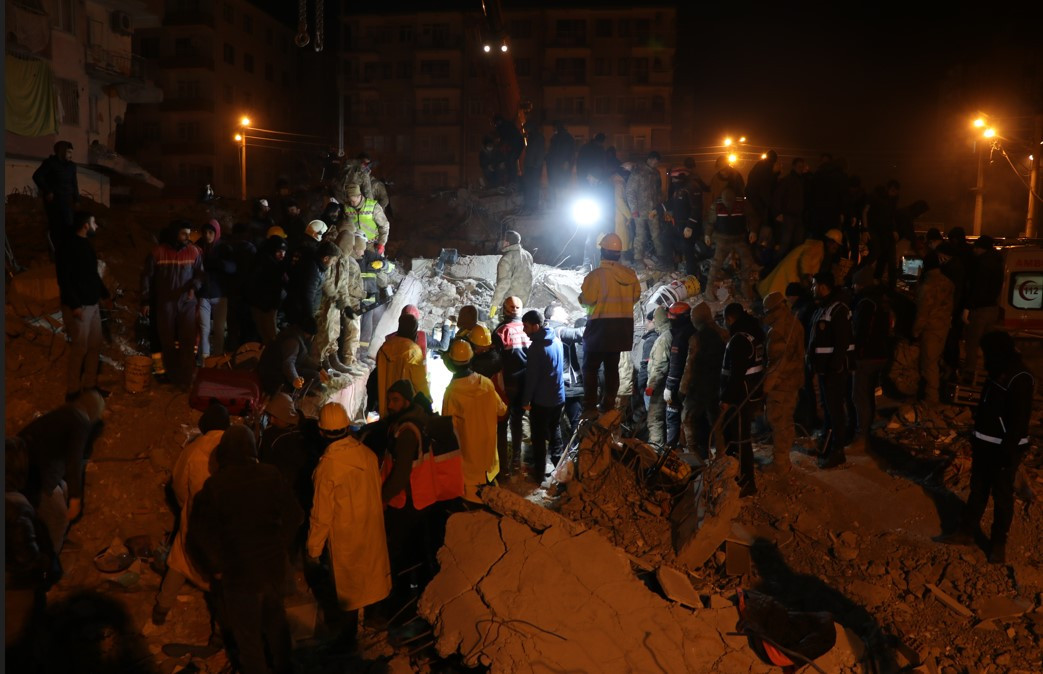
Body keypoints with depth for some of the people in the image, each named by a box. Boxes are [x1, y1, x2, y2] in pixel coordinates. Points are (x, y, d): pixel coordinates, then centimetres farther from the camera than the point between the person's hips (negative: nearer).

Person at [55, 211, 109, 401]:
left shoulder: (86, 245, 13)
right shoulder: (68, 247, -13)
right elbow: (63, 278, -18)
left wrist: (104, 293, 19)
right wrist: (74, 305, -22)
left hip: (93, 304, 9)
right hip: (78, 306, -9)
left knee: (94, 346, 12)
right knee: (79, 348, -4)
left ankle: (90, 385, 22)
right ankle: (72, 391, 5)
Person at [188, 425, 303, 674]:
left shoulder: (213, 485, -17)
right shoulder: (271, 476, -10)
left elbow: (200, 533, -15)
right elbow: (294, 515, -5)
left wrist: (215, 567, -2)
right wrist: (279, 547, 6)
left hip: (239, 572, -4)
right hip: (274, 564, 4)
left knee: (246, 630, 15)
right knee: (275, 618, 27)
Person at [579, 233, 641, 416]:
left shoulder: (596, 274, -17)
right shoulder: (630, 274, 0)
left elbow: (586, 299, -18)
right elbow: (635, 296, 8)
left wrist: (582, 297, 4)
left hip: (600, 326, -5)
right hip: (622, 327, 5)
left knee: (590, 367, 4)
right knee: (612, 366, 16)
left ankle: (590, 406, 1)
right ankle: (609, 404, 20)